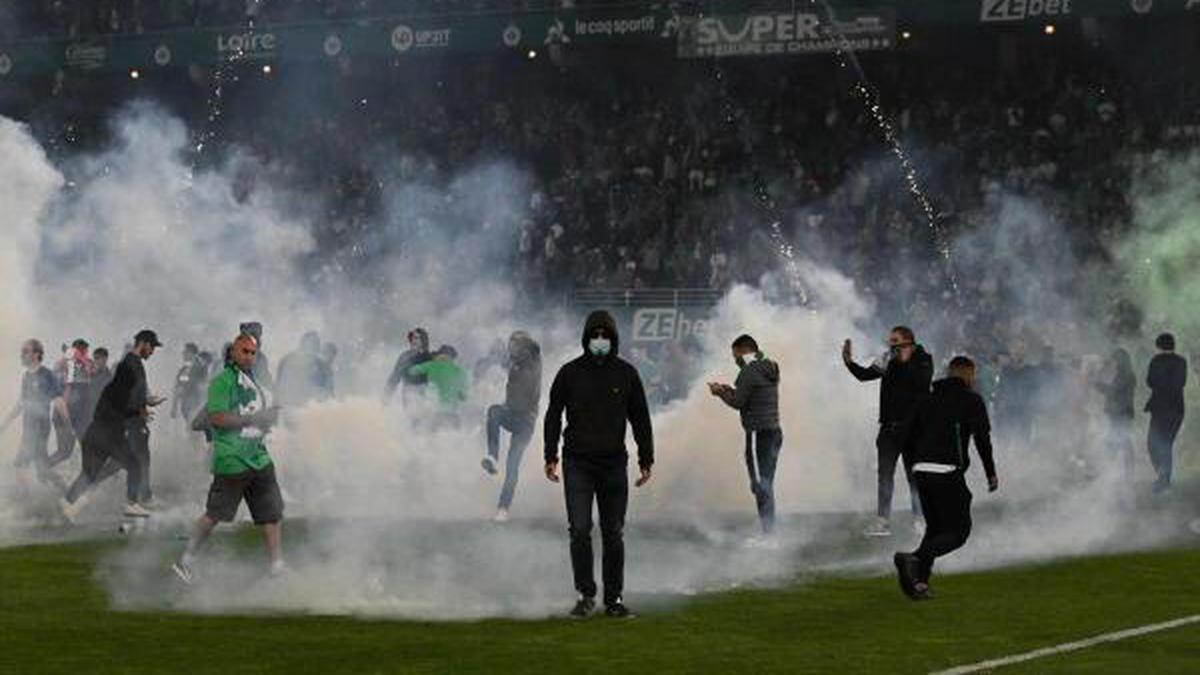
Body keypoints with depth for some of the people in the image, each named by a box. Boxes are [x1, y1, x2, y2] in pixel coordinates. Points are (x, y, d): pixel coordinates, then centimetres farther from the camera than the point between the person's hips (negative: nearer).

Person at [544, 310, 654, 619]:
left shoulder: (626, 373, 6)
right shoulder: (570, 373, 3)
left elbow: (640, 419, 11)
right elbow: (553, 415, 8)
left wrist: (646, 460, 8)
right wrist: (551, 457, 2)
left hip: (614, 465, 1)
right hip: (578, 463, -1)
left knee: (614, 535, 4)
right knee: (580, 530, -9)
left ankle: (614, 599, 11)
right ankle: (585, 594, 0)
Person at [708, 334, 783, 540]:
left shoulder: (750, 371, -12)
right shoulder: (769, 370, 16)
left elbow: (738, 402, -11)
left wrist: (720, 392, 5)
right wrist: (730, 390, 20)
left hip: (759, 434, -9)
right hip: (774, 432, 9)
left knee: (761, 485, -9)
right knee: (766, 485, 13)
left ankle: (768, 533, -12)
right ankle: (769, 531, 14)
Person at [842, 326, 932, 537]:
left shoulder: (923, 360, -5)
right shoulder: (888, 359, 9)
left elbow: (922, 382, -22)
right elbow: (865, 375, 8)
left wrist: (906, 362, -26)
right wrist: (849, 362, -6)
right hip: (890, 425, 5)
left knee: (914, 474, -1)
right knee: (885, 473, 4)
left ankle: (920, 519, 8)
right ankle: (882, 520, 7)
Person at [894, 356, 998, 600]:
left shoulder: (928, 401, 19)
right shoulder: (971, 400, 3)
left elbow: (908, 440, 17)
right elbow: (982, 438, -6)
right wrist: (991, 473, 1)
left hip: (922, 471, 6)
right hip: (949, 474, -6)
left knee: (935, 527, 19)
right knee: (959, 531, 1)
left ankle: (918, 581, 2)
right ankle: (914, 560, -22)